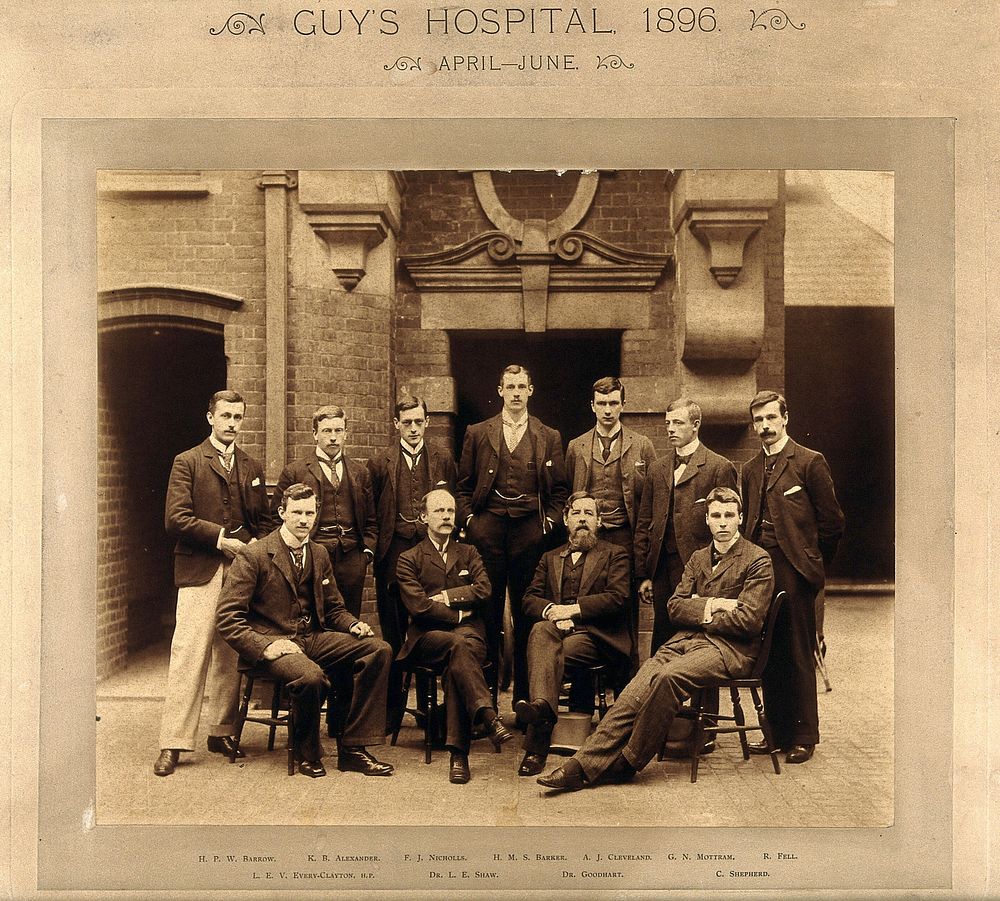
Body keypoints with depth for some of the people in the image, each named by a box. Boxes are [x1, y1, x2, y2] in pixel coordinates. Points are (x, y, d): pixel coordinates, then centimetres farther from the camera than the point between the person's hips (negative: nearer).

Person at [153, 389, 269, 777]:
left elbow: (263, 522, 19)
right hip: (200, 571, -4)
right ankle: (173, 743, -3)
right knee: (189, 654, -8)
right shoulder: (187, 462, 4)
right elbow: (176, 518, -6)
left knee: (231, 655, 6)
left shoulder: (252, 468, 18)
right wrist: (220, 538, -11)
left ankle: (222, 732, 17)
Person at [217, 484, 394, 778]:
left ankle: (352, 748, -9)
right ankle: (307, 754, -5)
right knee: (311, 677, -37)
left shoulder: (319, 554, 13)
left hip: (313, 637, 6)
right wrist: (264, 646, -24)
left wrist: (353, 624, -2)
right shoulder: (253, 556, -7)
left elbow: (333, 608, 21)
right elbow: (227, 617, -10)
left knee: (379, 649, -14)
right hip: (275, 641, -6)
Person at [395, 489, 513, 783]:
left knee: (456, 665, -34)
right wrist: (459, 614, -1)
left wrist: (446, 597, -2)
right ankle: (489, 716, -45)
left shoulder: (468, 553, 21)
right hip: (426, 636, -1)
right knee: (457, 644, -37)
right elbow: (419, 607, -3)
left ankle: (459, 753, -35)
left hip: (468, 632, 1)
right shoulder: (409, 559, 11)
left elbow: (483, 590, 3)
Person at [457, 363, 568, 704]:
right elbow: (463, 486, 12)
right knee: (487, 613, 2)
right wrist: (469, 520, 1)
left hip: (530, 531, 0)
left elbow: (559, 489, 12)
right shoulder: (477, 434, 10)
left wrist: (549, 522, 0)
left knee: (527, 614, 3)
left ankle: (525, 696, 12)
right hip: (487, 531, 0)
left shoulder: (549, 437, 10)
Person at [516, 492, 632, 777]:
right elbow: (529, 599, 14)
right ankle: (542, 705, -56)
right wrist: (551, 611, -10)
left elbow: (618, 598, -2)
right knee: (541, 630, -35)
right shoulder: (550, 558, 26)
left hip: (596, 635, -2)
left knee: (555, 653, -34)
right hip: (555, 630, 3)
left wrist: (573, 608, -10)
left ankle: (536, 745, -37)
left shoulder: (614, 554, 15)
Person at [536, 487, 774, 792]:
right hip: (685, 640, 5)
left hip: (730, 647, -5)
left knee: (667, 677, -33)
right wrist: (708, 606, -7)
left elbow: (748, 620, -9)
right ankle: (583, 763, -26)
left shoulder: (758, 560, 2)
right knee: (637, 688, -21)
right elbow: (674, 606, 12)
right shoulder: (697, 558, 22)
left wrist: (696, 611, -2)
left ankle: (626, 763, -20)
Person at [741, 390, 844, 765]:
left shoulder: (810, 462, -2)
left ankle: (803, 736, 11)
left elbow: (831, 522, -1)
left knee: (798, 656, 1)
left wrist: (812, 563, 4)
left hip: (794, 571, -5)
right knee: (769, 655, 9)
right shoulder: (749, 470, 15)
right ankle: (776, 730, 20)